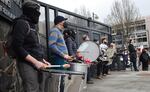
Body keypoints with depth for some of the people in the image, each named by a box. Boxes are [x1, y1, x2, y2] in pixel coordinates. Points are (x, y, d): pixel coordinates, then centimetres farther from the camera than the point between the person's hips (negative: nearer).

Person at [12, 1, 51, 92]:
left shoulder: (32, 25, 19)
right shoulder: (22, 23, -7)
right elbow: (17, 47, -16)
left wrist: (42, 60, 14)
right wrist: (35, 62, -18)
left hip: (37, 64, 9)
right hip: (28, 65, -9)